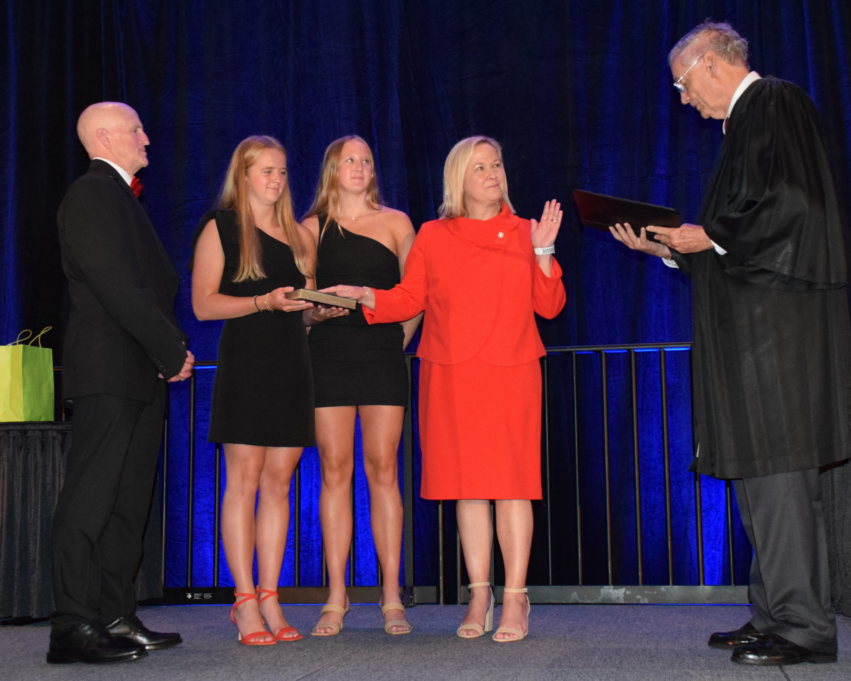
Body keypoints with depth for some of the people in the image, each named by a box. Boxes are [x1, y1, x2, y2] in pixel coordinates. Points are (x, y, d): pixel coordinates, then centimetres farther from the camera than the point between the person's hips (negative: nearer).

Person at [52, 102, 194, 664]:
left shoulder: (121, 197, 24)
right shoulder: (90, 195, -8)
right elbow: (117, 287, -17)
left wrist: (174, 347, 8)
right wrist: (172, 350, -13)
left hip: (143, 372, 10)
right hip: (110, 370, -10)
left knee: (129, 501, 10)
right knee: (92, 496, -10)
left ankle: (116, 618, 14)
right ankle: (73, 627, -8)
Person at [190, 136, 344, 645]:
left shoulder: (299, 234, 18)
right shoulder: (220, 228, 3)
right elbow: (203, 304, -5)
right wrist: (265, 301, -16)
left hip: (292, 363, 5)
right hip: (244, 360, -5)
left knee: (279, 481, 3)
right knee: (244, 478, -7)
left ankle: (269, 598, 7)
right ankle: (245, 602, -3)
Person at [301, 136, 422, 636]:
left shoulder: (395, 223, 11)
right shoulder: (312, 228, 11)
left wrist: (400, 342, 3)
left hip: (382, 355, 0)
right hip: (328, 357, 1)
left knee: (382, 470, -3)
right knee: (335, 471, -1)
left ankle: (392, 596, 0)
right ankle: (336, 597, 3)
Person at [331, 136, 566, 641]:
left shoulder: (524, 233, 11)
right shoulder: (433, 236, 12)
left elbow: (549, 306, 6)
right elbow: (409, 300, 8)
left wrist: (544, 252, -5)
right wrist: (363, 296, -7)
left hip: (511, 372, -1)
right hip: (451, 376, 1)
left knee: (511, 483, -5)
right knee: (468, 484, 3)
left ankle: (515, 601, 2)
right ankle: (480, 598, 12)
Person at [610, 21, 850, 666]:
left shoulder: (775, 104, -5)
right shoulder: (748, 119, 23)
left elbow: (793, 202, -18)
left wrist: (710, 237, -12)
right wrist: (671, 247, 16)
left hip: (776, 317, -10)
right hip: (752, 323, 10)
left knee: (775, 466, -11)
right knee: (757, 466, 9)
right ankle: (777, 615, 14)